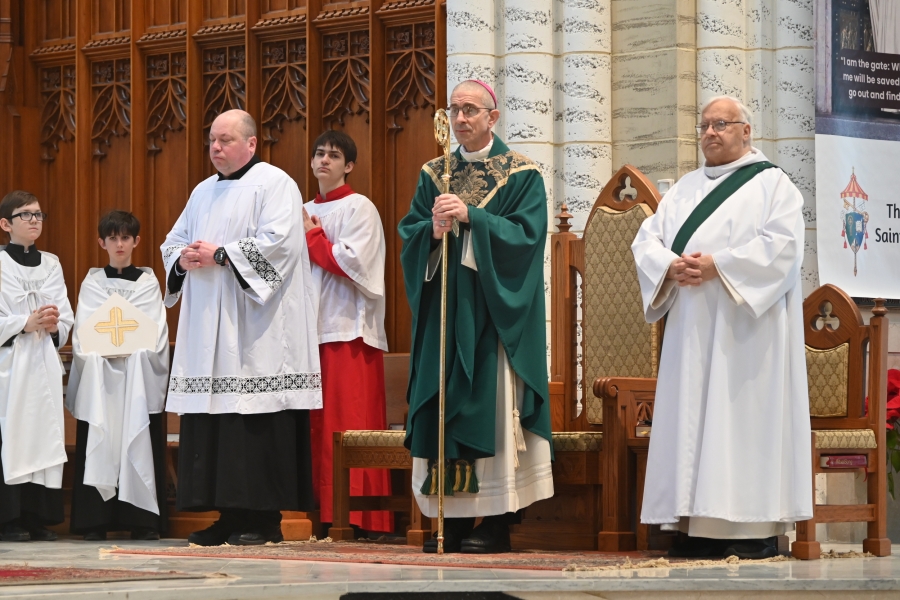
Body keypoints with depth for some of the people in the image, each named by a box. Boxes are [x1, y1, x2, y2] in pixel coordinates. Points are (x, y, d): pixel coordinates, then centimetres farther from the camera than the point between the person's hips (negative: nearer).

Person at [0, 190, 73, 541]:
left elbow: (67, 318, 11)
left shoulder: (51, 265, 14)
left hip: (45, 363, 5)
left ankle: (40, 519, 6)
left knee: (45, 432, 2)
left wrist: (54, 325, -9)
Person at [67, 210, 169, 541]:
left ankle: (143, 519, -8)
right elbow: (83, 332, 5)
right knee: (99, 444, -6)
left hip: (139, 379, 0)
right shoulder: (92, 283, 13)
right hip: (98, 377, 0)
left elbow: (155, 331, 3)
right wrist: (106, 348, -12)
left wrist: (129, 347, -13)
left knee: (139, 443, -7)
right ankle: (95, 520, -7)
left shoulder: (148, 282, 13)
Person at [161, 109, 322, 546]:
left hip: (255, 327, -8)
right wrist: (184, 259, 0)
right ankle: (226, 515, 6)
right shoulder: (203, 193, 22)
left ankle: (264, 518, -7)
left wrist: (219, 255, -14)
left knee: (257, 423, -10)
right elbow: (173, 242, 23)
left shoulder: (274, 184, -2)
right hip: (208, 327, 8)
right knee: (210, 423, 2)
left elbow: (277, 241, -15)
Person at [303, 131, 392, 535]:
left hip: (349, 330, -6)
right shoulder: (305, 211, 18)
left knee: (349, 428, -9)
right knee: (319, 429, 2)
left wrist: (313, 237, -4)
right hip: (313, 327, 7)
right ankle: (326, 514, 4)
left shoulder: (359, 209, -2)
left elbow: (352, 263, -13)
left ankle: (357, 516, -9)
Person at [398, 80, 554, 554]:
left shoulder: (521, 175, 2)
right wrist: (433, 229, -13)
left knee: (492, 405, -9)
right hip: (443, 309, 4)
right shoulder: (433, 174, 15)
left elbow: (526, 233, -10)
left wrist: (470, 216, -19)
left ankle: (498, 520, -7)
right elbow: (409, 231, 9)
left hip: (494, 313, -4)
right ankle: (454, 517, 2)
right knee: (444, 407, -1)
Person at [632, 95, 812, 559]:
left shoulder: (772, 185, 3)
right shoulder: (685, 189, 20)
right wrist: (670, 266, -11)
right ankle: (701, 526, -1)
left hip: (745, 326, -6)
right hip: (692, 328, 6)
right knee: (693, 417, 0)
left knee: (746, 415, -9)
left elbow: (780, 245, -12)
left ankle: (757, 527, -9)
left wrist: (719, 266, -19)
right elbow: (647, 239, 11)